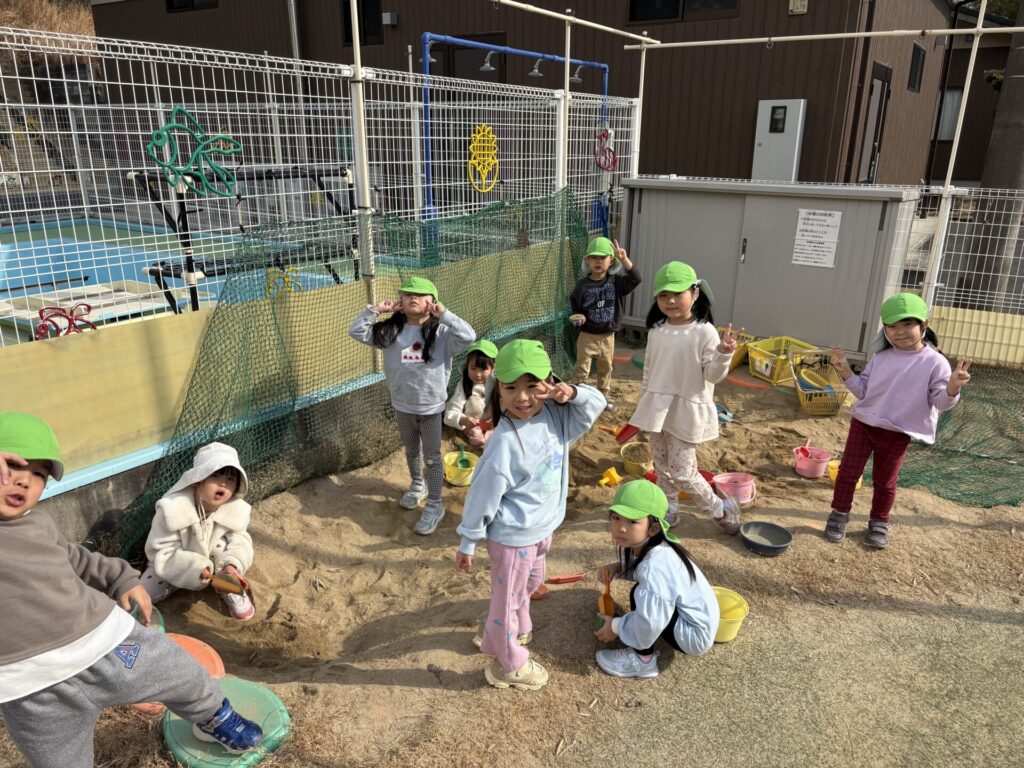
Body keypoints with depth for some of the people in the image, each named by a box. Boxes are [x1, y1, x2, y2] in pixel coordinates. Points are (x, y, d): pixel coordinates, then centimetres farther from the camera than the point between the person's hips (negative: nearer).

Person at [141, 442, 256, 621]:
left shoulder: (236, 509, -24)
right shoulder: (173, 508, -33)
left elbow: (240, 540, -20)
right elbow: (162, 553, -29)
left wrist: (232, 565, -42)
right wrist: (197, 570, -42)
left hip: (212, 560, 1)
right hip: (173, 564, 0)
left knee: (223, 544, -29)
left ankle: (229, 589, -6)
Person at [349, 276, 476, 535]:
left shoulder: (442, 332, -15)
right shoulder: (390, 331, -5)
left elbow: (469, 336, -30)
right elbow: (356, 331, -5)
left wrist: (444, 315, -28)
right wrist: (375, 309, -15)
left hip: (432, 407, -4)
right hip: (402, 406, 4)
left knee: (432, 457, 8)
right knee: (411, 450, 25)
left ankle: (435, 505, 20)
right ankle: (418, 485, 50)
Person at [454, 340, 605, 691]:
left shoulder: (555, 415, -11)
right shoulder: (504, 442, -30)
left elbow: (597, 404, 0)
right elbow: (483, 496, -21)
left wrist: (573, 393, -21)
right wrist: (468, 544, -13)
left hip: (543, 527, 7)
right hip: (513, 536, -7)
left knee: (529, 584, 31)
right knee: (507, 599, 13)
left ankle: (518, 630, 58)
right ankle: (510, 664, 36)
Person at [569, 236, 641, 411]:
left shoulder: (616, 281, -6)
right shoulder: (582, 285, -8)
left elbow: (635, 279, -21)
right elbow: (574, 306, 2)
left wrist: (625, 259, -32)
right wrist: (578, 317, -18)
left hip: (608, 336, 3)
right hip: (587, 335, -2)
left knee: (606, 368, 19)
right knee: (582, 369, 4)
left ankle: (603, 396, 37)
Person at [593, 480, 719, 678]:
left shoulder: (654, 565, -32)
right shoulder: (641, 545, -6)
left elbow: (650, 624, -38)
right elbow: (637, 570, 18)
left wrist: (616, 626, -19)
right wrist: (617, 568, -3)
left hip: (695, 636, -9)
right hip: (696, 618, 9)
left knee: (639, 595, -19)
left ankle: (643, 660, -5)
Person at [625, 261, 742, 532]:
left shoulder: (704, 332, -14)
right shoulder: (656, 330, 2)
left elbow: (712, 375, -15)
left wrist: (723, 354, -34)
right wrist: (643, 404, 16)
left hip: (687, 411, -6)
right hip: (658, 409, 6)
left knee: (682, 472, -3)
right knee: (662, 466, 17)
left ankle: (721, 509, 18)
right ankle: (669, 509, 36)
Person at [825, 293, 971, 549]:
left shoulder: (935, 362, -11)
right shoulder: (880, 358, -1)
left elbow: (940, 402, -14)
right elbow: (862, 390, 4)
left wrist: (952, 387, -35)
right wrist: (846, 371, -9)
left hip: (897, 433, -3)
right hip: (863, 423, 3)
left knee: (884, 481, 11)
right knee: (848, 472, 7)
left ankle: (879, 522, 30)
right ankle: (839, 515, 22)